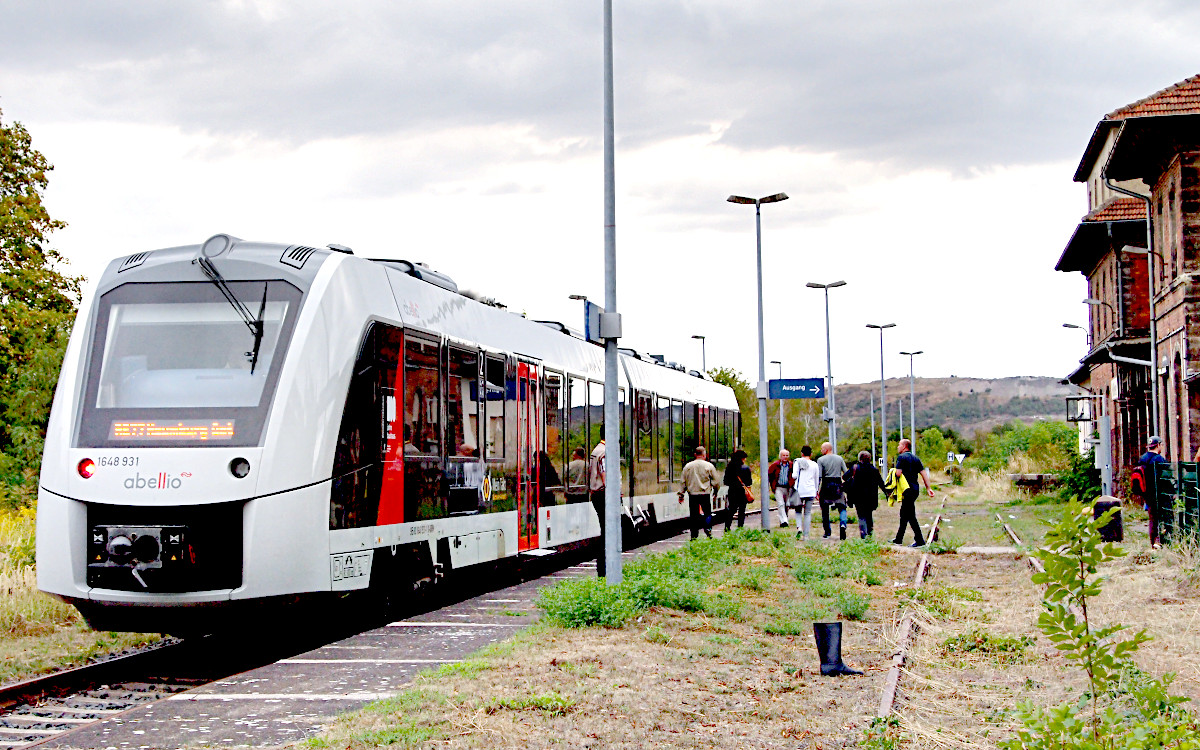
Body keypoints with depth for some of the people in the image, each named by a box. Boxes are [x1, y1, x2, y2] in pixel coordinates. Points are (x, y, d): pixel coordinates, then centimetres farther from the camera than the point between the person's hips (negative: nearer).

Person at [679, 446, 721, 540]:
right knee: (707, 513, 11)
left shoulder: (688, 466, 4)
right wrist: (715, 491, 19)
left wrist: (681, 494, 14)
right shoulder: (709, 466, -3)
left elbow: (683, 482, 8)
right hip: (705, 494, -2)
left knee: (694, 515, 5)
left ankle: (694, 535, 6)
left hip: (692, 494, 2)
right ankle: (708, 530, -5)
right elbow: (716, 482, 2)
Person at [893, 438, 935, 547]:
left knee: (911, 516, -7)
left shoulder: (901, 457, -8)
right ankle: (898, 539, 22)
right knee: (904, 515, 16)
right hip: (915, 489, 8)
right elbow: (923, 473, 10)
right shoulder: (915, 458, 14)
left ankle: (919, 540, -12)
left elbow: (898, 473, -17)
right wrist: (928, 488, 9)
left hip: (907, 490, -8)